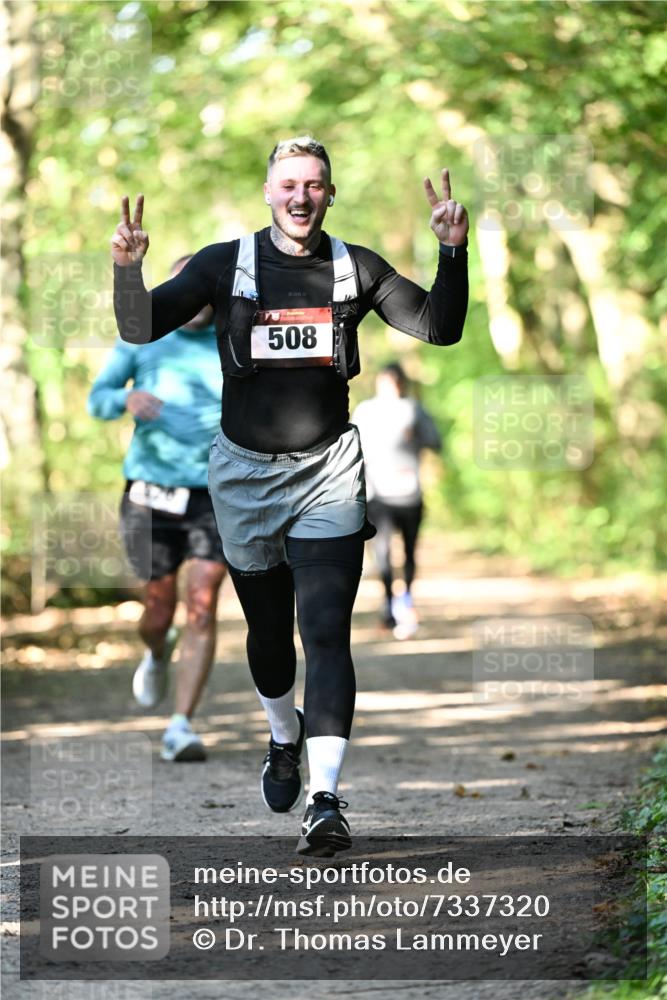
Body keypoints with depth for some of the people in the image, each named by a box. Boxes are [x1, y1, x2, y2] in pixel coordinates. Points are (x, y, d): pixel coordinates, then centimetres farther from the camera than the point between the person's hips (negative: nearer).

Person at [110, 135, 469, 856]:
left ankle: (326, 801, -19)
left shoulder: (355, 269, 2)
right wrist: (127, 269, -27)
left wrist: (452, 253, -13)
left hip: (326, 472, -1)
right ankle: (284, 740, 45)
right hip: (244, 471, 1)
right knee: (268, 628, 16)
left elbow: (440, 329, 3)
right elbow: (142, 328, -7)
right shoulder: (225, 264, -2)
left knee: (326, 632, -13)